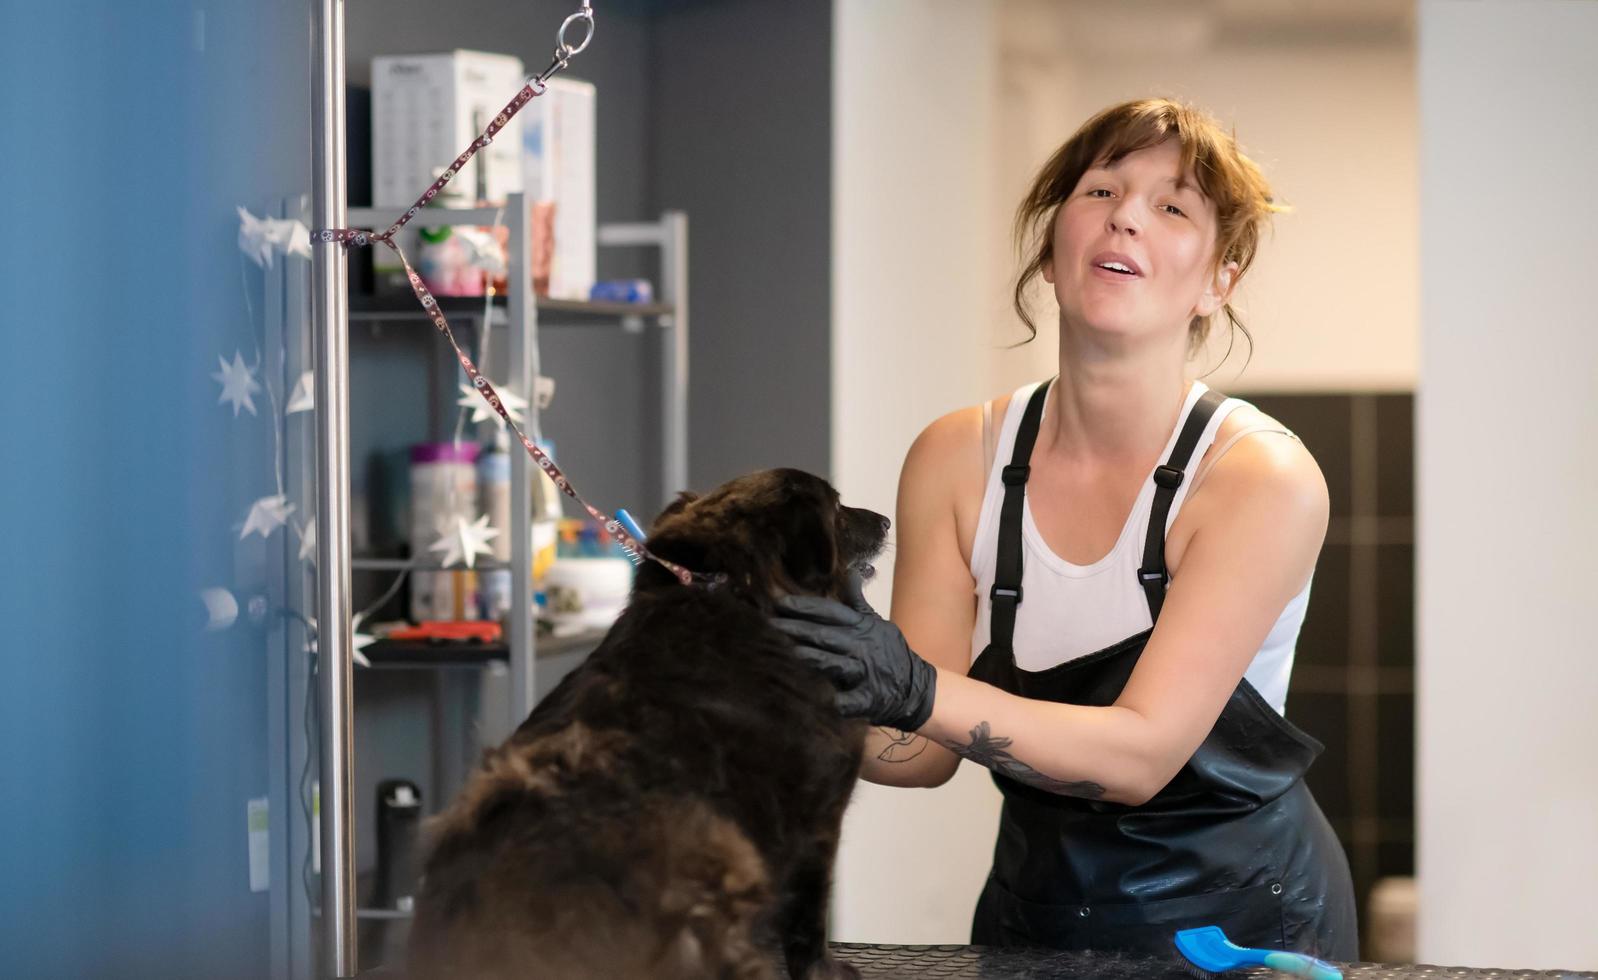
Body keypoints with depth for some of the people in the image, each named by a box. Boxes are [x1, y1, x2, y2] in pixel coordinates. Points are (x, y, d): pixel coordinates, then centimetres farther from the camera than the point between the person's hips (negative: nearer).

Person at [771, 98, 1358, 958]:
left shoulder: (1263, 478, -17)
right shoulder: (958, 459, -5)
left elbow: (1142, 751, -24)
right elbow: (926, 752, -3)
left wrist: (918, 690, -37)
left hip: (1240, 918, -3)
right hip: (1034, 916, 3)